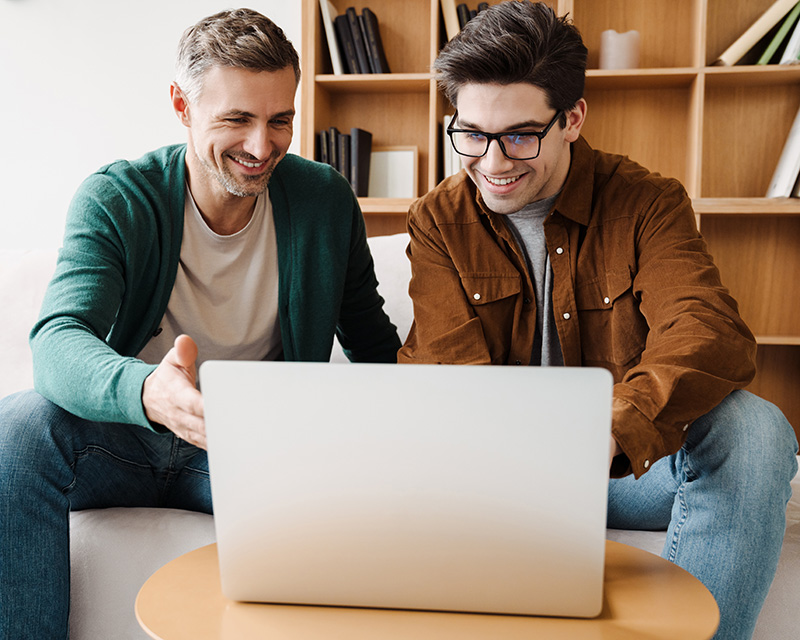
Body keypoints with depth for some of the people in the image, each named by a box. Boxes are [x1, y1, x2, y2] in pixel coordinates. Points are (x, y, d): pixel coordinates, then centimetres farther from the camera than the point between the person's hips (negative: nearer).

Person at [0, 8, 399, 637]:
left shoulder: (326, 201, -3)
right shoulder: (114, 199, -10)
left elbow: (373, 345, 7)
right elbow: (58, 341, -25)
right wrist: (148, 394, -49)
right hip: (122, 437, 0)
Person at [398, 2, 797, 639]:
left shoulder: (648, 202, -7)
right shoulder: (438, 221, -2)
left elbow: (710, 331, -24)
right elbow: (449, 362, -13)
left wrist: (612, 429, -46)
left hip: (631, 466, 0)